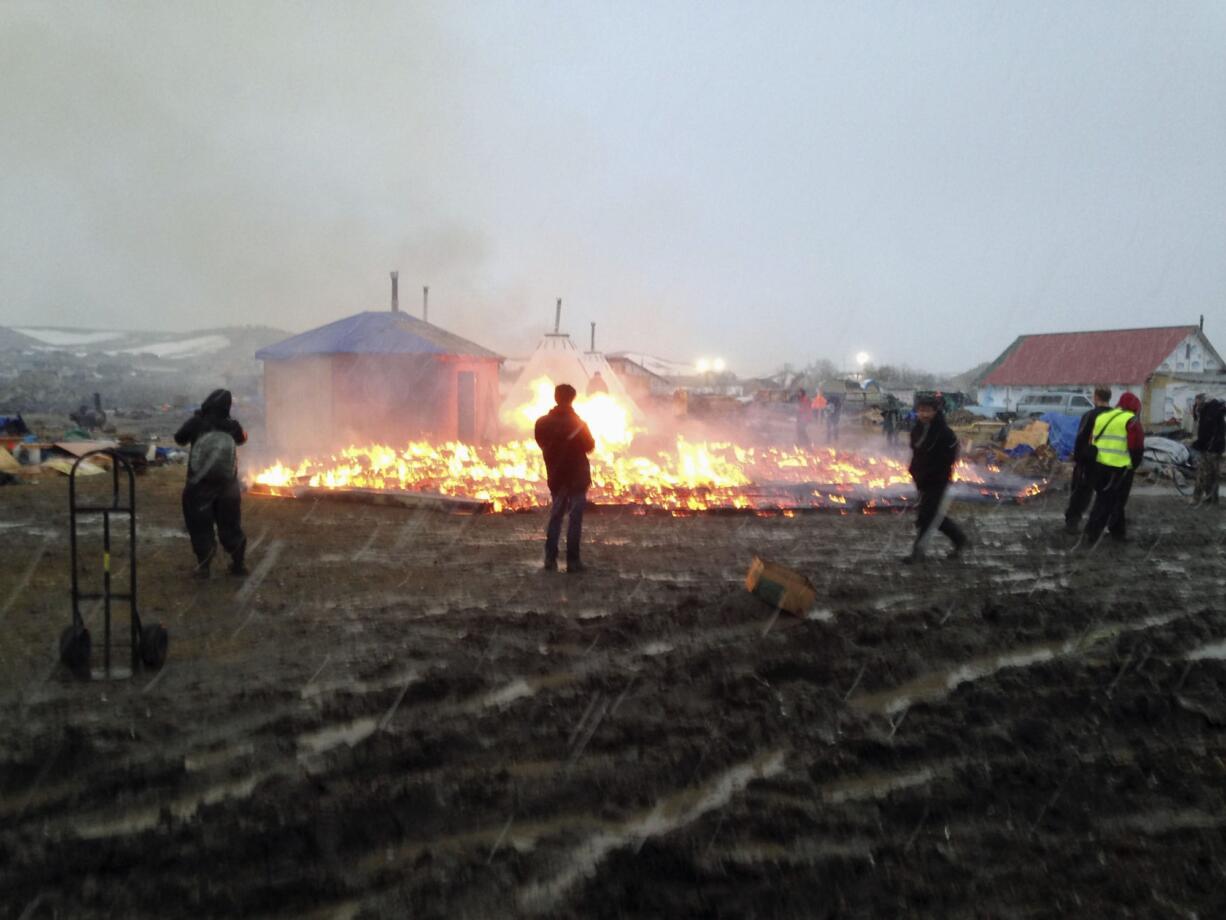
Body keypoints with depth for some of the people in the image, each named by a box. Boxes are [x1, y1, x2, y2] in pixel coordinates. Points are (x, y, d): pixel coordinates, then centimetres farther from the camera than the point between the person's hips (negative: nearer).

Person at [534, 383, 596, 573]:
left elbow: (542, 444, 9)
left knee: (555, 516, 14)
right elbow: (590, 447, -4)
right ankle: (572, 560, 1)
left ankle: (550, 559, 10)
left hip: (555, 476, 4)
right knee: (575, 518, 2)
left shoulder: (543, 423, -4)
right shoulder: (578, 424, -15)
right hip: (577, 477, -4)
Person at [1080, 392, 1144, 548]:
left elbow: (1092, 443, 16)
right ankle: (1089, 537, -6)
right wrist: (1133, 464, 6)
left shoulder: (1102, 417, 13)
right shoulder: (1131, 421, -8)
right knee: (1106, 504, -2)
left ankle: (1118, 531, 33)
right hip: (1119, 469, -7)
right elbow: (1137, 447, -10)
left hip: (1099, 466, 7)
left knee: (1112, 500, 22)